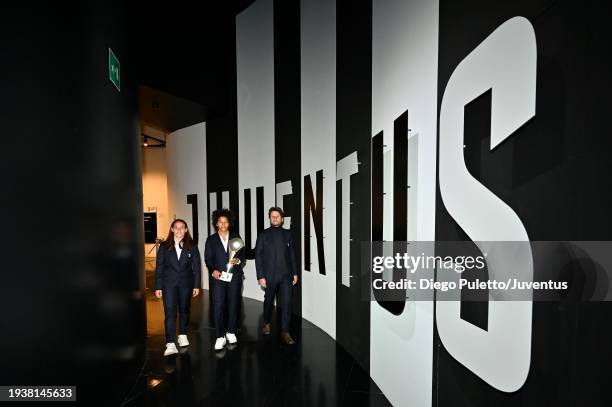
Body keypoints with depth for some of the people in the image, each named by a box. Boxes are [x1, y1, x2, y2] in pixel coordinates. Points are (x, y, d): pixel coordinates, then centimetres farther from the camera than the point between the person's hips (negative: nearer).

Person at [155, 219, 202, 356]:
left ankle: (183, 335, 33)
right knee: (169, 312, -8)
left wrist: (197, 285, -1)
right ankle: (170, 344, -5)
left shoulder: (192, 246, 2)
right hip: (169, 283, -1)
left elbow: (197, 266, 2)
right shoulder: (164, 246, 2)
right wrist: (158, 287, -1)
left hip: (186, 283, 1)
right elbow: (159, 267, 2)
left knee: (184, 310, 13)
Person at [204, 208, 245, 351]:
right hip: (218, 277, -1)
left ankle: (231, 332, 25)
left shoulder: (236, 237, 8)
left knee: (233, 304, 8)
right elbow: (207, 258, 2)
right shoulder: (211, 240, 7)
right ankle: (220, 336, 5)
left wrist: (238, 260, -12)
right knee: (218, 306, -6)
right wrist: (213, 270, -14)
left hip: (235, 276, 1)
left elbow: (242, 254, 9)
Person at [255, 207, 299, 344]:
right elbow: (258, 256, -3)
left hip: (286, 275, 1)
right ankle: (266, 323, 40)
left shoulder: (287, 234, 6)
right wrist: (260, 276, -8)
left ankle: (285, 332, 10)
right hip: (270, 275, -1)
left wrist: (295, 272, 7)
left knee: (287, 303, -2)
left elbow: (291, 254, 9)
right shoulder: (263, 235, -1)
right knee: (269, 301, 15)